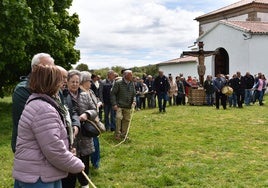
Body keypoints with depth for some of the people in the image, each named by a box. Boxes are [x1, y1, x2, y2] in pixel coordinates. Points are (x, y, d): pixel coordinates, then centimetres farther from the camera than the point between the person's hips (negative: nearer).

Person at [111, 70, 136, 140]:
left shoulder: (132, 84, 8)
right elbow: (113, 93, -7)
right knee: (119, 118, -18)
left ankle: (124, 134, 21)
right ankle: (117, 134, -4)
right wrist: (114, 104, -13)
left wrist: (134, 101, -5)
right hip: (119, 105, -5)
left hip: (128, 106, 5)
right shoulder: (118, 83, -8)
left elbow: (134, 94, 15)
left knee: (126, 120, 7)